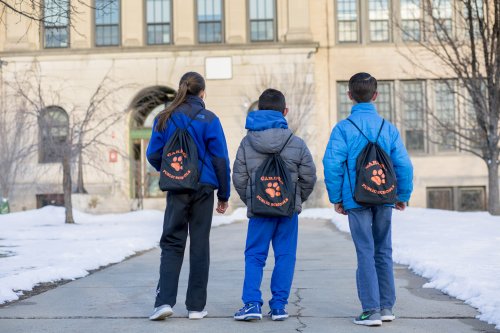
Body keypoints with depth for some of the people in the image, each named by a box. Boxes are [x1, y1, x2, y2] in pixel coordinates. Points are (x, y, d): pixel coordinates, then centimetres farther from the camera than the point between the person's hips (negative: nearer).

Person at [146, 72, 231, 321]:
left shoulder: (164, 118, 2)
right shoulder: (209, 120, -4)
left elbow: (153, 155, 4)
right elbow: (220, 159, -4)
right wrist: (224, 195, 4)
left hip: (176, 188, 1)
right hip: (204, 188, -1)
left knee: (172, 244, 7)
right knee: (200, 246, 7)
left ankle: (164, 301, -8)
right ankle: (196, 306, 11)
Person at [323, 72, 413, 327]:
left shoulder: (343, 128, -6)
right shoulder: (388, 128, 3)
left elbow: (332, 165, -12)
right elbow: (404, 165, -1)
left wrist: (336, 198, -2)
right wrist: (403, 196, 10)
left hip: (356, 200, -3)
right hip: (384, 200, 3)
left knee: (365, 253, 1)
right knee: (383, 252, 13)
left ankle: (371, 310, -1)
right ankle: (387, 307, 18)